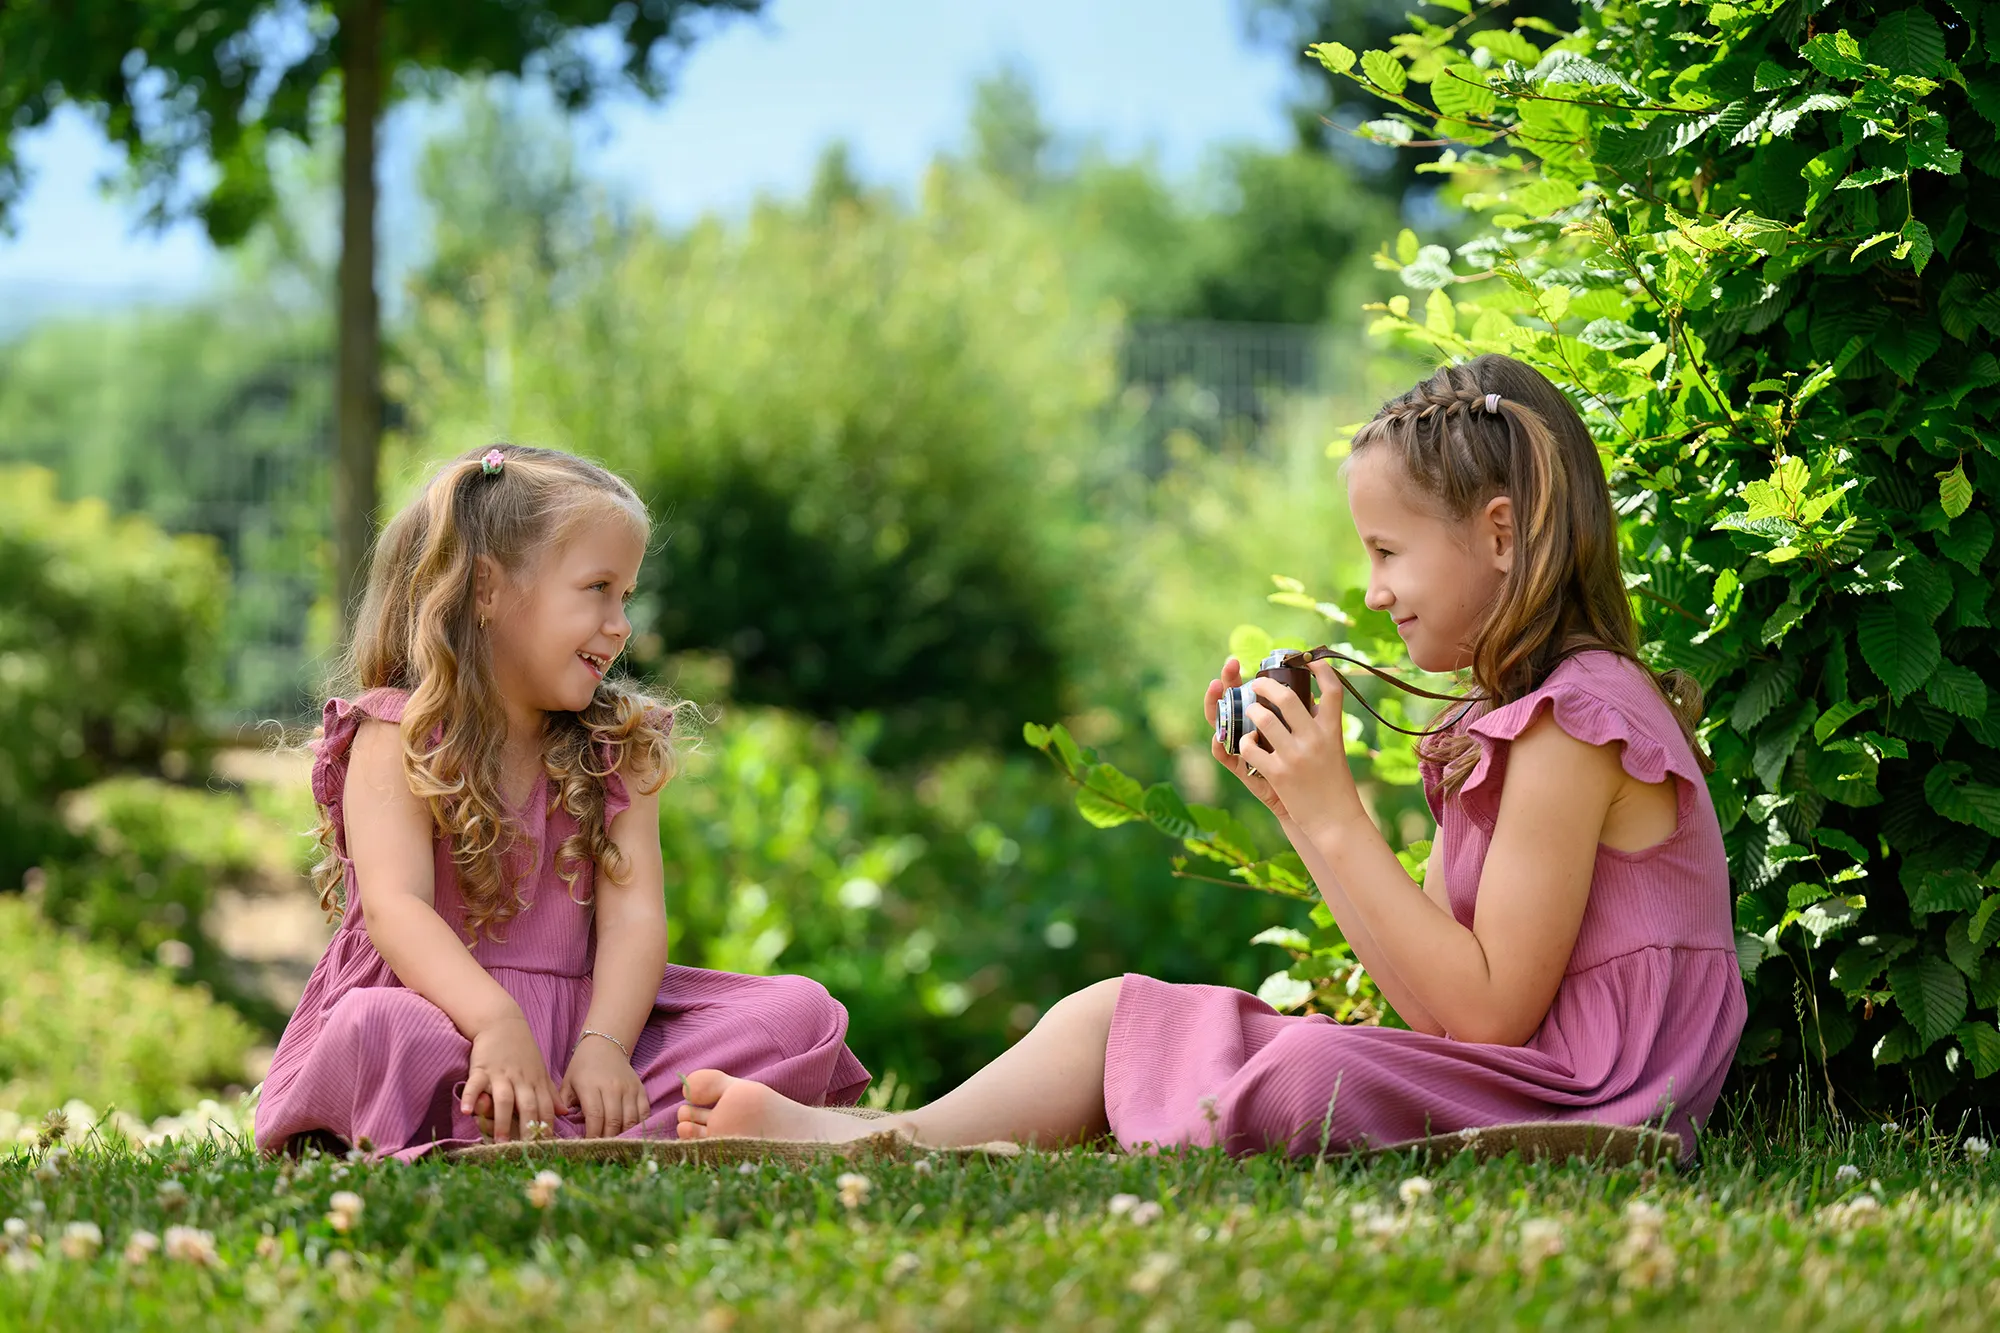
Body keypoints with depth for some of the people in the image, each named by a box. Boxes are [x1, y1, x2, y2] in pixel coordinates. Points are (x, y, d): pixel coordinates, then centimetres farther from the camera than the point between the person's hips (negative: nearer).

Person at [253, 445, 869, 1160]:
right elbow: (395, 907, -18)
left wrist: (604, 1045, -23)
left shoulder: (616, 748, 12)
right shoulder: (397, 735, -1)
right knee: (380, 1031, -39)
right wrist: (497, 1022, -36)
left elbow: (632, 911, -3)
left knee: (801, 1011, -14)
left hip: (577, 1024, 5)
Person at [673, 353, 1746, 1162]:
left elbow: (1487, 1008, -19)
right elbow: (1433, 1001, 13)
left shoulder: (1575, 721, -15)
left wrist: (1335, 822, -16)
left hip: (1564, 1105, -10)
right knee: (1118, 1013, 5)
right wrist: (1294, 800, 9)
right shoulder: (1505, 723, 17)